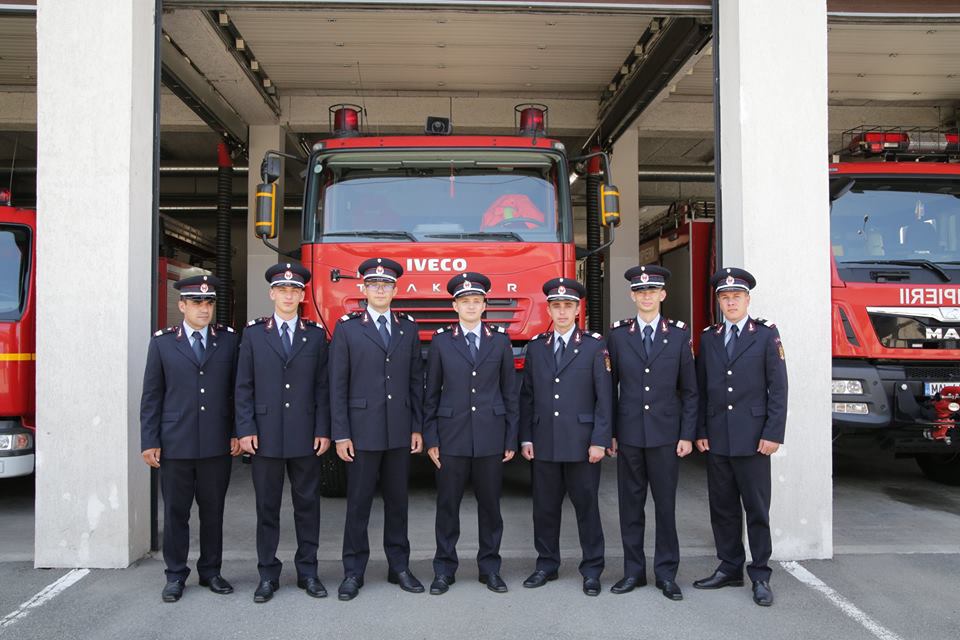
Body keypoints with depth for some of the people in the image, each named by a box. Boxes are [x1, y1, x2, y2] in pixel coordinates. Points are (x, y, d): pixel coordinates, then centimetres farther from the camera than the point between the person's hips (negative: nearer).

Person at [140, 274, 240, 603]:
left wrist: (237, 433, 1)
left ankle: (211, 571, 25)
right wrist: (149, 442, -2)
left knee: (213, 510, 11)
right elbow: (151, 396, 3)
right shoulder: (162, 342, 2)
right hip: (175, 443, -1)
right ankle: (175, 575, 22)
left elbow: (237, 389, 6)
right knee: (175, 511, 8)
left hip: (217, 444, 1)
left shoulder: (228, 339, 4)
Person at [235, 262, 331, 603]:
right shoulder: (254, 333, 5)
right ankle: (268, 574, 19)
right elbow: (244, 386, 3)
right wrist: (245, 429, -5)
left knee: (307, 504, 7)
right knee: (267, 507, 8)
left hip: (305, 436, 0)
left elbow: (322, 386, 4)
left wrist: (323, 431, -3)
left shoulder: (316, 334, 5)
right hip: (265, 435, 0)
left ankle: (308, 571, 19)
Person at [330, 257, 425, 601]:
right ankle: (353, 572, 17)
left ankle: (399, 566, 23)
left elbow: (416, 381, 8)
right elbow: (338, 385, -3)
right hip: (362, 430, -3)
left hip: (400, 432, 3)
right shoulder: (347, 327, -1)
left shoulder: (408, 327, 8)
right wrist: (341, 434, -8)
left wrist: (417, 428, 4)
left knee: (397, 501, 11)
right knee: (358, 503, 5)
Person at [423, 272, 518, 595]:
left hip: (491, 436, 1)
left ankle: (490, 567, 22)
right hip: (451, 436, -1)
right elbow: (431, 393, 4)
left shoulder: (500, 341, 5)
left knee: (490, 504, 8)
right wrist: (430, 438, -1)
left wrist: (511, 439, 3)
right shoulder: (441, 341, 3)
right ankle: (444, 569, 19)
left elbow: (510, 392, 7)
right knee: (447, 505, 6)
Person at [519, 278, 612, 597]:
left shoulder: (595, 346, -1)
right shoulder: (536, 347, 9)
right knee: (545, 507, 10)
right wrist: (525, 438, 4)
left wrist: (600, 440, -9)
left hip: (581, 442, -3)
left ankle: (592, 570, 18)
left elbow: (604, 397, -4)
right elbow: (526, 396, 10)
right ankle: (547, 564, 25)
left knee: (587, 506, 5)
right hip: (544, 444, 3)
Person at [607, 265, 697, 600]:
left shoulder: (679, 334, 3)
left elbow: (689, 390, 4)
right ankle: (633, 571, 20)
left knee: (666, 505, 5)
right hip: (628, 434, 1)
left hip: (666, 434, -1)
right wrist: (609, 432, 2)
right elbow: (609, 387, 6)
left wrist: (687, 434, -1)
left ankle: (666, 573, 18)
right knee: (630, 504, 8)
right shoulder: (618, 334, 4)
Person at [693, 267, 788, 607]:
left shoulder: (766, 334, 0)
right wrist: (700, 431, 4)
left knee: (757, 509, 3)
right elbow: (701, 388, 10)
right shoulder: (708, 337, 10)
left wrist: (773, 433, -10)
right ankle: (729, 568, 23)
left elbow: (778, 387, -4)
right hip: (716, 437, 4)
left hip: (752, 437, -3)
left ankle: (760, 575, 14)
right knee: (722, 507, 10)